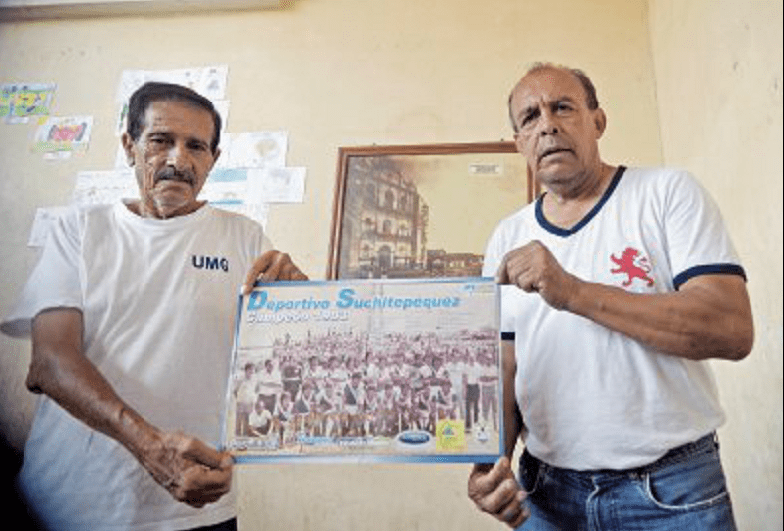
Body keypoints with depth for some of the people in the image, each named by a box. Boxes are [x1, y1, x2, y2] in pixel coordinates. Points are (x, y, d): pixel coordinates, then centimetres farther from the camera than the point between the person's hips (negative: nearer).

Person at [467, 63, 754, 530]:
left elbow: (734, 330, -17)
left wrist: (575, 292, -25)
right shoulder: (507, 239, 4)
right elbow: (505, 366, 4)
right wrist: (491, 460, -13)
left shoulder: (669, 193, -5)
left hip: (673, 489, -2)